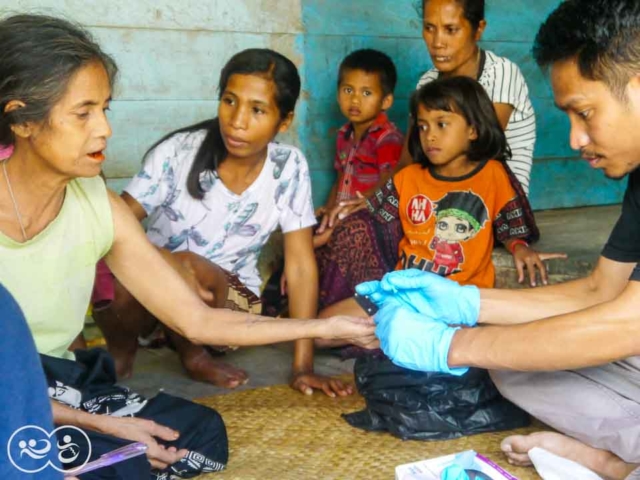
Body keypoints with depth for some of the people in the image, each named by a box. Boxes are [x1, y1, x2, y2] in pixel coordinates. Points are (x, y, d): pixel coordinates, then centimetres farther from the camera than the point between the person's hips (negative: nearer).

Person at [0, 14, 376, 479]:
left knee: (202, 432, -5)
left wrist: (326, 327, -5)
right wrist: (99, 424, -19)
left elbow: (198, 321, -1)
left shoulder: (100, 206, -3)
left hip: (56, 389, 6)